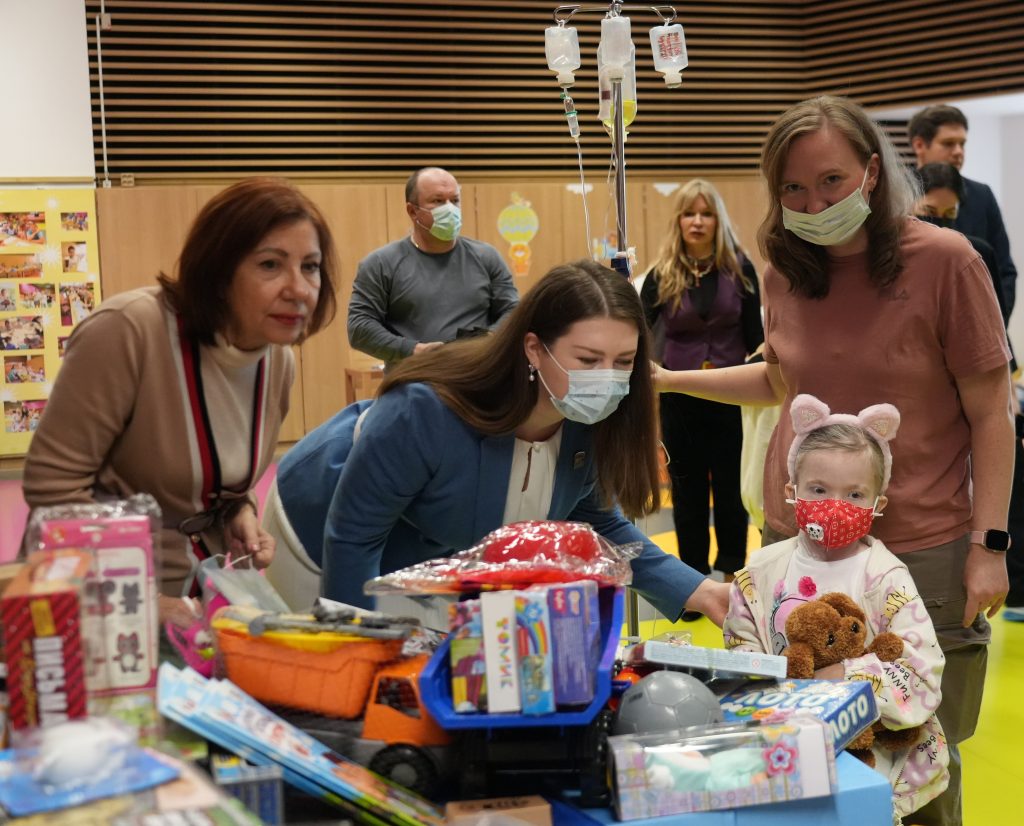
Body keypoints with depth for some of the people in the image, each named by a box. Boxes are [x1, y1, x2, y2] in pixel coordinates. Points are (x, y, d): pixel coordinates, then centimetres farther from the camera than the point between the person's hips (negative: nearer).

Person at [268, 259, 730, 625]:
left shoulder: (593, 424, -21)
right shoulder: (425, 413, -40)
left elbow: (597, 524, -3)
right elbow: (351, 537, -30)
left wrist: (695, 591, -14)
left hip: (434, 563, 5)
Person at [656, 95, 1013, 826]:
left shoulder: (945, 261, -11)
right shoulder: (786, 272, 3)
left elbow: (990, 413, -6)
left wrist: (990, 543, -10)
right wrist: (668, 380, 13)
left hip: (924, 553, -4)